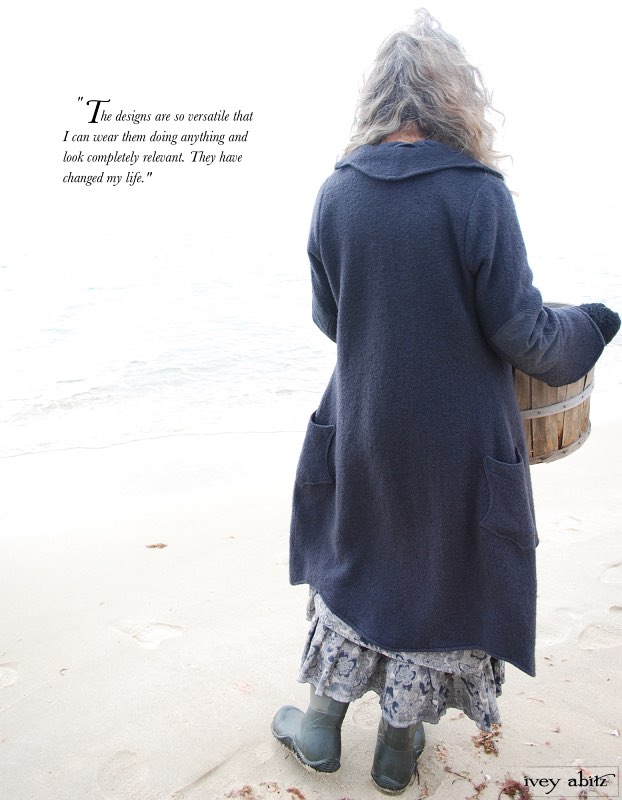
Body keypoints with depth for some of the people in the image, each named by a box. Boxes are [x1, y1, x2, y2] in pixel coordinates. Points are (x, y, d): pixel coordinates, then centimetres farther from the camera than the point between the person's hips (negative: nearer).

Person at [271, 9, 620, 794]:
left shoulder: (336, 193, -7)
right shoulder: (478, 193, -17)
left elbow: (329, 317, 2)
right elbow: (524, 335, -14)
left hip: (361, 432, 3)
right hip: (458, 437, -2)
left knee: (353, 560, 23)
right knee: (438, 573, 18)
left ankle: (322, 723, 38)